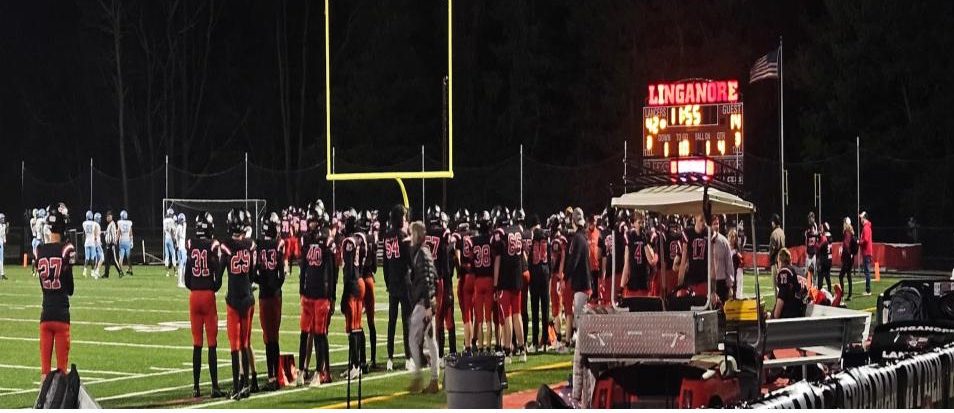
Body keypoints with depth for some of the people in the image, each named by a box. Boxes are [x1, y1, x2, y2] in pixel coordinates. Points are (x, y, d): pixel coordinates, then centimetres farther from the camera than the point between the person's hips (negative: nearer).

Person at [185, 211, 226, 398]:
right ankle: (215, 386, 0)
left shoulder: (190, 245, 1)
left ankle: (196, 387, 11)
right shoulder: (213, 246, -9)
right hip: (208, 294, -3)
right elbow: (218, 275, -10)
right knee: (212, 344, 0)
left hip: (194, 295, 3)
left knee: (197, 344, 10)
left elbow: (187, 279, 3)